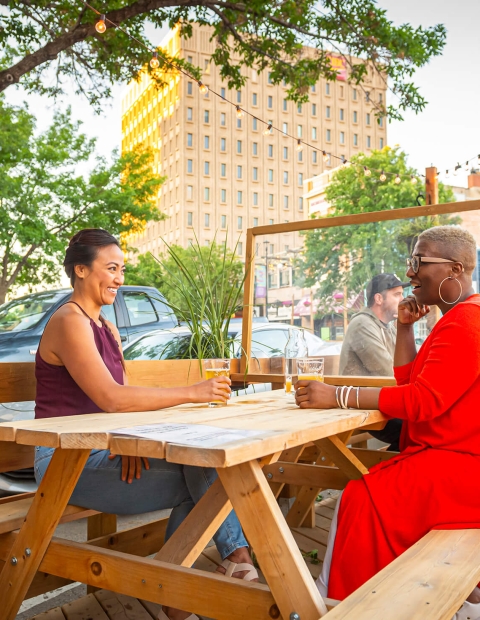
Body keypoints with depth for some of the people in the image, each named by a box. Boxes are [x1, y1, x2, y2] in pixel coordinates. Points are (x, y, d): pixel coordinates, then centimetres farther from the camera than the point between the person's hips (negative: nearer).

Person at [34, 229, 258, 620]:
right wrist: (193, 393, -23)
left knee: (201, 454, -12)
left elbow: (127, 397, 8)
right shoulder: (70, 322, -13)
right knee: (194, 483, -20)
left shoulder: (107, 328, 15)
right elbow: (111, 399, -24)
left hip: (101, 451, 8)